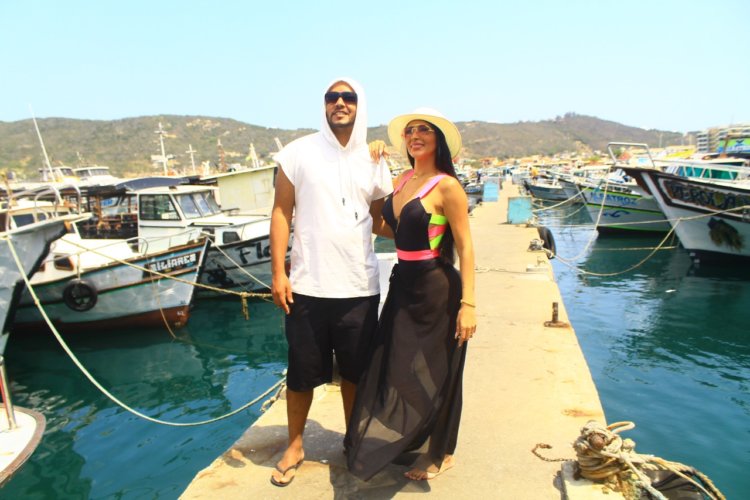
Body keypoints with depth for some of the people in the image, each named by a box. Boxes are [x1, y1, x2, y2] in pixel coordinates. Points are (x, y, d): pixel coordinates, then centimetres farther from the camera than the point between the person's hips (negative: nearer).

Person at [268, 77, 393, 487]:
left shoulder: (374, 163, 8)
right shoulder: (299, 153, 0)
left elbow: (379, 223, 13)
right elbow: (281, 212, -1)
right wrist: (278, 273, -8)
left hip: (360, 288, 2)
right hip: (307, 286, -2)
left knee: (356, 371, 14)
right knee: (302, 371, 9)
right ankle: (295, 445, 31)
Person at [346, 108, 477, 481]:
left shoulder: (446, 187, -14)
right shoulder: (402, 181, 7)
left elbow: (465, 247, -16)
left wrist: (468, 303, -21)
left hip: (436, 288, -7)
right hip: (403, 283, 8)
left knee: (435, 373, 8)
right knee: (395, 366, 17)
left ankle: (440, 454, 30)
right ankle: (403, 440, 40)